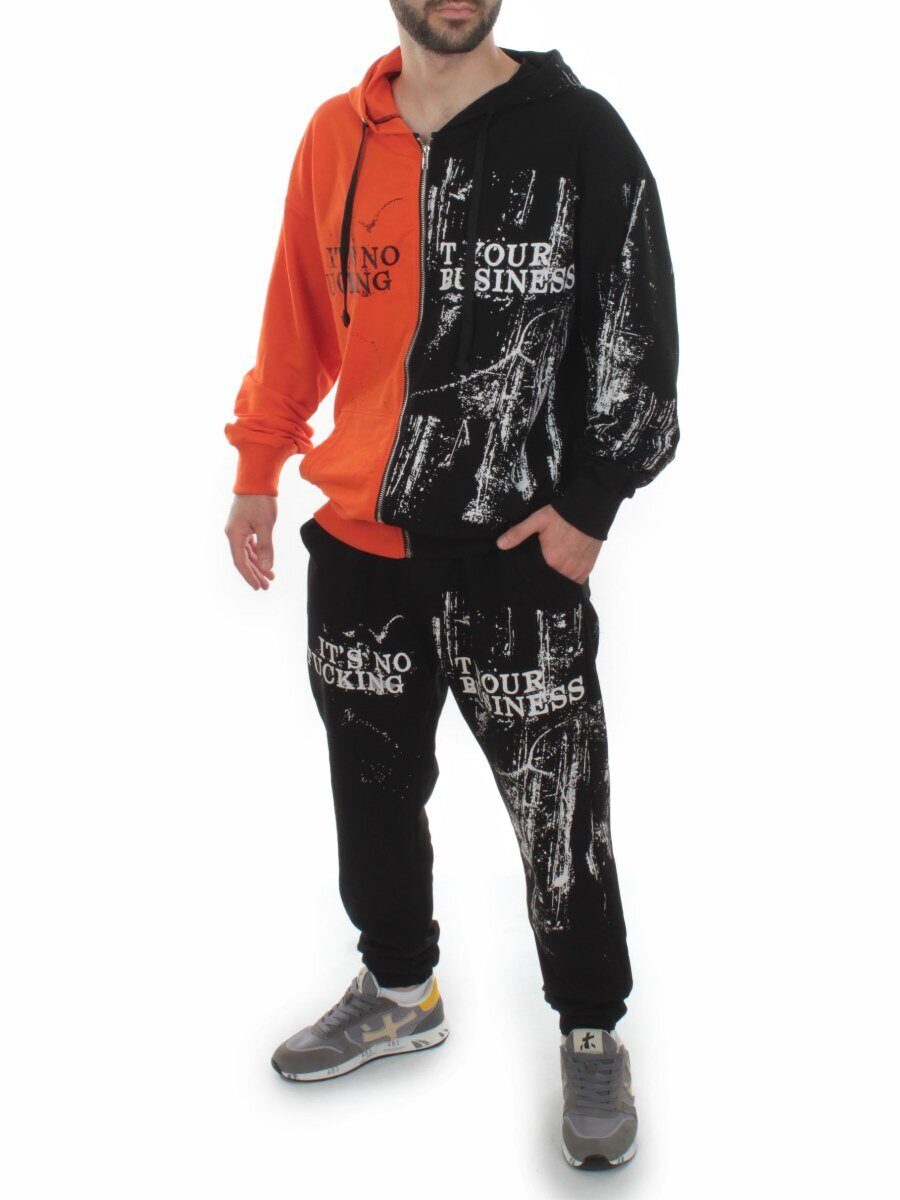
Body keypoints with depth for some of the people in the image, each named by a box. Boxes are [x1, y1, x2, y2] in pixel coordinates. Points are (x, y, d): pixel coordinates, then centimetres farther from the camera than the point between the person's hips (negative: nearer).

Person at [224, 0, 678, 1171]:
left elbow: (637, 336, -5)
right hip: (356, 541, 5)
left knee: (557, 808, 1)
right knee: (373, 786, 17)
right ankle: (399, 989, 39)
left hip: (517, 549, -4)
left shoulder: (578, 135, -6)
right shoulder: (337, 136, 7)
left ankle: (593, 1031, 23)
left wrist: (589, 501, -10)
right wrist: (259, 468, 13)